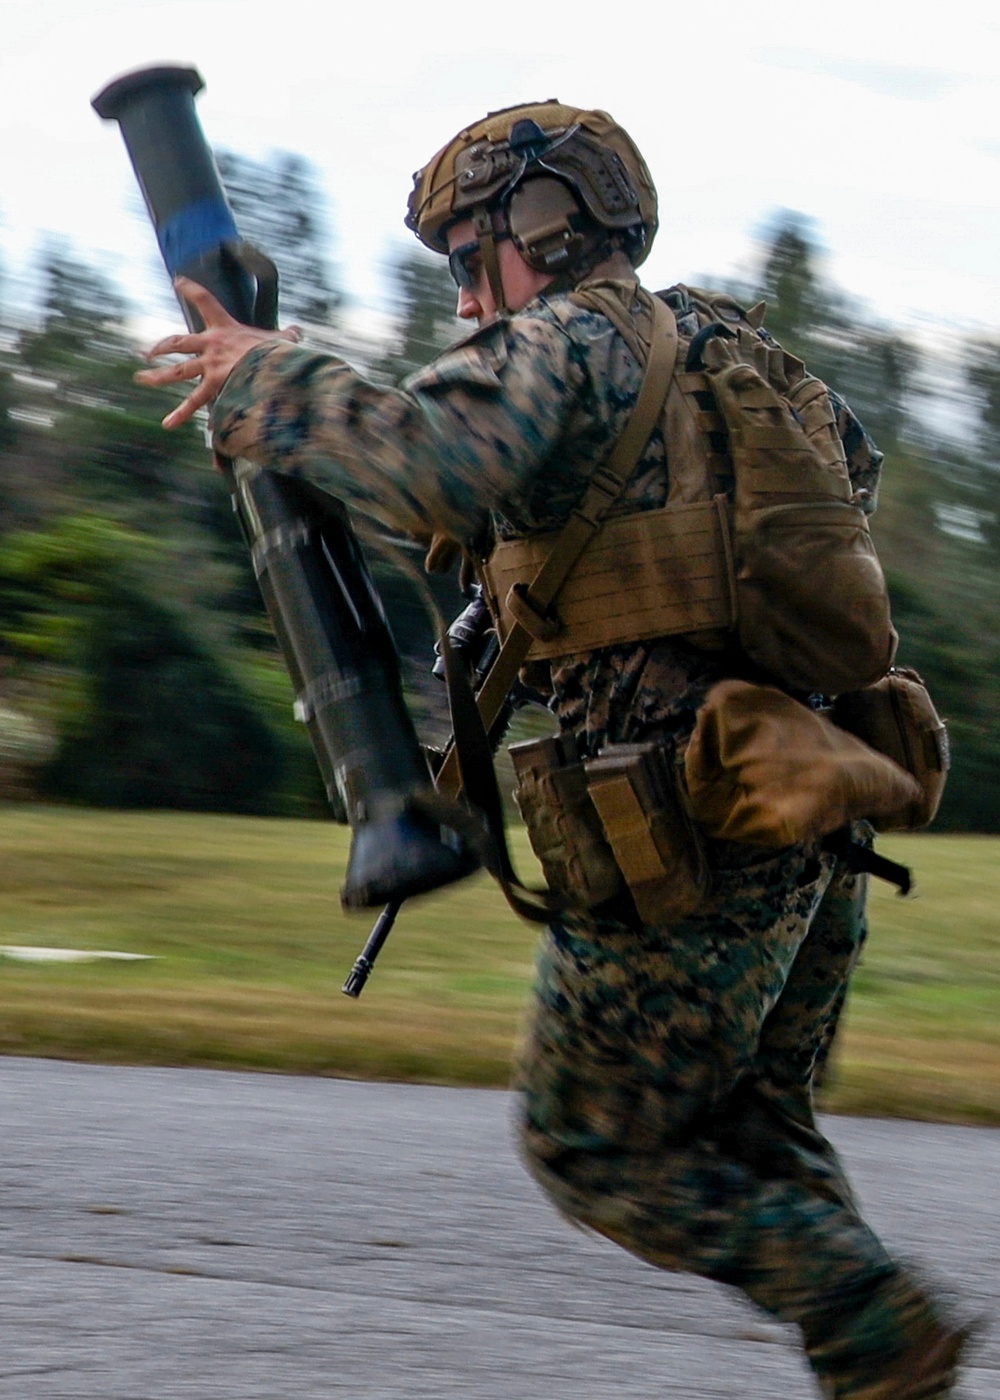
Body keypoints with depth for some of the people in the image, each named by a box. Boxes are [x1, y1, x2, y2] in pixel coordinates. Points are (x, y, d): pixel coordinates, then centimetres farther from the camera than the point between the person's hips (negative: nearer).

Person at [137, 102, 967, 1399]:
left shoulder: (557, 344, -8)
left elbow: (437, 469, -29)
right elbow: (851, 462, 34)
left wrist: (265, 382, -16)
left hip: (685, 847, -8)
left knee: (594, 1150, 8)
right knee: (758, 1142, 19)